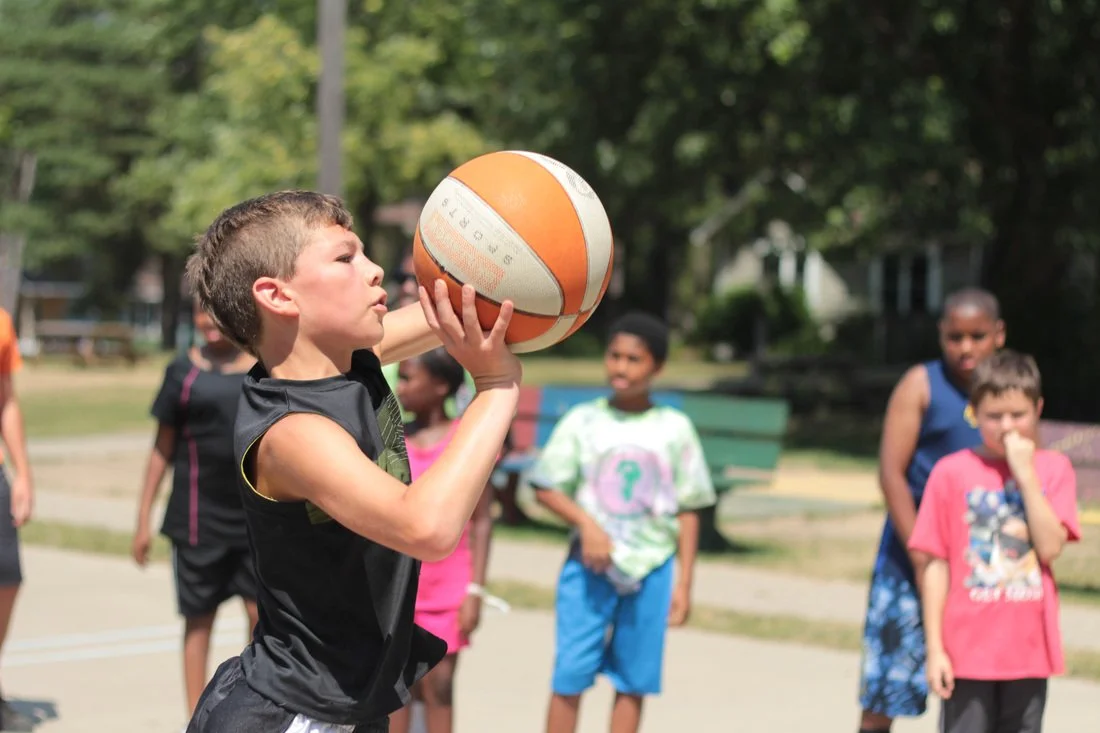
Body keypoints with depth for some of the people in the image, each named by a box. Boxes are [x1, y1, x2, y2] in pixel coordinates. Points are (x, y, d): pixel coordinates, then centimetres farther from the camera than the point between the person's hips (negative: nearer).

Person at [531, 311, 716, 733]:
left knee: (633, 681, 6)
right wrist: (586, 523, -16)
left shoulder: (675, 429, 2)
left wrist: (684, 583, 2)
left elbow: (688, 511, 5)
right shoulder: (583, 421, 0)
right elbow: (546, 488, 1)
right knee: (569, 675, -3)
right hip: (590, 565, -1)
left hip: (650, 569, 1)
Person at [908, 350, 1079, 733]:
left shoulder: (1053, 469, 2)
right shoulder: (952, 472, -5)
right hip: (968, 648, -2)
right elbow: (935, 565, -3)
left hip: (1029, 647, 2)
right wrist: (935, 647, -5)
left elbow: (1050, 546, -11)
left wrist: (1026, 474, -14)